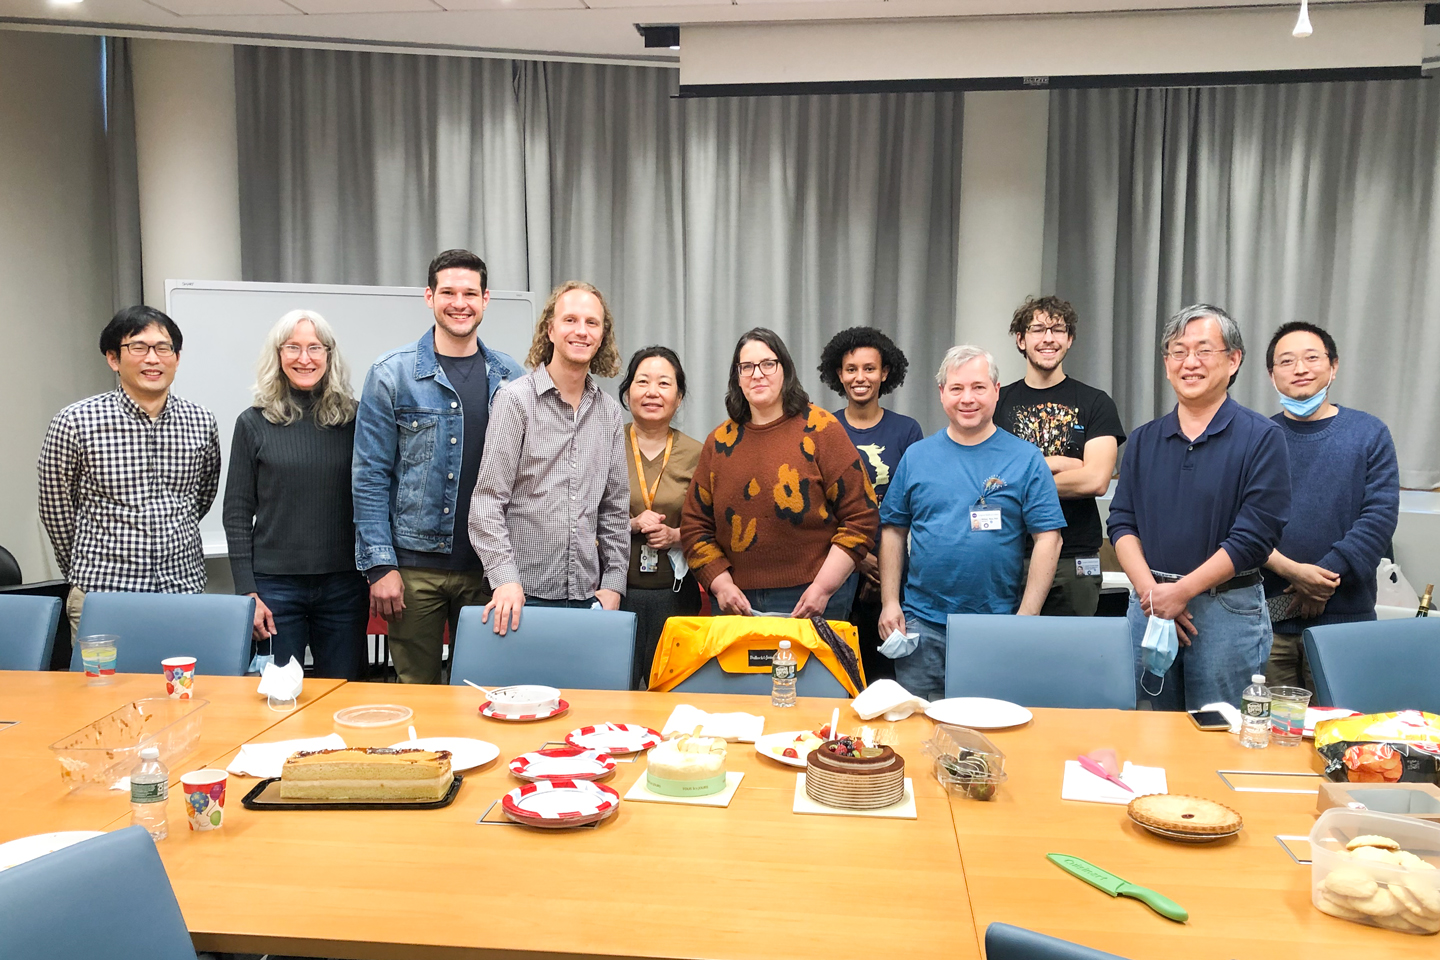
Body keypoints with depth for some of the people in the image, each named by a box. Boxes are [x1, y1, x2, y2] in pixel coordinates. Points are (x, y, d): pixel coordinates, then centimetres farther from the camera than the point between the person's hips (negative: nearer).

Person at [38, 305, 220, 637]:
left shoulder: (202, 423, 1)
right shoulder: (75, 422, -7)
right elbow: (56, 511, 4)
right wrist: (86, 575, 13)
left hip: (186, 590, 3)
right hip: (101, 598, -2)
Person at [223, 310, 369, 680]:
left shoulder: (352, 420, 3)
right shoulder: (254, 423, 1)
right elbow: (237, 515, 2)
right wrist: (247, 592, -4)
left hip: (343, 584, 1)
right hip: (275, 585, -1)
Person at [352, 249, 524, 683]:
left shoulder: (510, 377, 6)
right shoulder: (392, 374, -2)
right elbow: (370, 475, -3)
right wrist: (380, 565, -10)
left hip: (488, 566, 2)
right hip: (415, 565, -2)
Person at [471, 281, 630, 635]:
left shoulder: (610, 412, 10)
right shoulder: (517, 399, -4)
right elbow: (488, 501, -8)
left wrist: (613, 582, 6)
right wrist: (505, 579, -18)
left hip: (587, 593, 4)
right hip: (523, 593, -4)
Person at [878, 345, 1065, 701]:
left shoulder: (1026, 458, 0)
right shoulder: (917, 456, 6)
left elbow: (1047, 539, -3)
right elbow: (893, 531, 9)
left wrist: (1026, 618, -9)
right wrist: (889, 602, 1)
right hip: (922, 625, 2)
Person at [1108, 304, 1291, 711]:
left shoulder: (1261, 438, -4)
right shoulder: (1143, 440, 10)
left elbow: (1253, 536, -11)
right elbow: (1122, 523, 6)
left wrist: (1181, 591, -14)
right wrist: (1150, 592, -9)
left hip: (1228, 609, -4)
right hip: (1148, 607, 4)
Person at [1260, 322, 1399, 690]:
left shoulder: (1369, 434, 5)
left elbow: (1380, 516, -4)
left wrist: (1326, 579, -13)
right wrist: (1290, 570, -17)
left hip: (1344, 617, 0)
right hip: (1268, 619, 0)